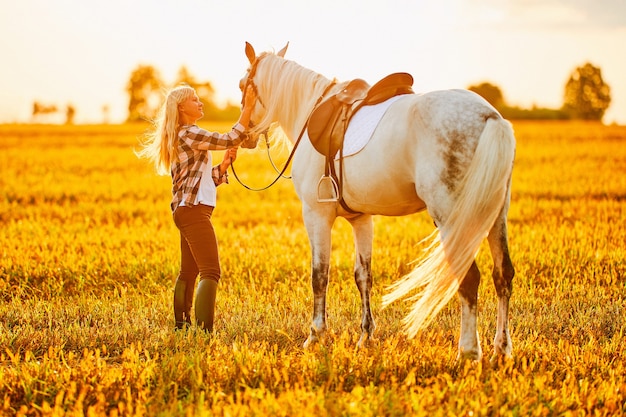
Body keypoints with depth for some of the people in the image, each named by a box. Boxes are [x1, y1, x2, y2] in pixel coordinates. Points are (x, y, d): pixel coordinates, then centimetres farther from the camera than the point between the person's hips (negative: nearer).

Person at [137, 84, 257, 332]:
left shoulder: (186, 136, 22)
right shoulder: (189, 133, -9)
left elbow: (206, 179, 22)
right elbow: (231, 139, -17)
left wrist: (224, 164, 7)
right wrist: (248, 108, -13)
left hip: (187, 211, 11)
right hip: (193, 209, -11)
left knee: (188, 272, 14)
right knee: (211, 272, -17)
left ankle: (181, 326, 18)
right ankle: (205, 330, -25)